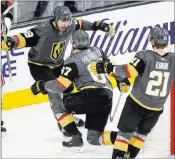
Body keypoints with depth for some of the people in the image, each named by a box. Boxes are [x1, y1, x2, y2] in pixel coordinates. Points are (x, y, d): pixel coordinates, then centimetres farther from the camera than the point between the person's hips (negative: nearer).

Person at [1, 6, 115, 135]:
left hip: (58, 63, 7)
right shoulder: (44, 29, -34)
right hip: (39, 65, -7)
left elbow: (81, 24, 7)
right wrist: (11, 42, -56)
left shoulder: (71, 25, -15)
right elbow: (25, 38, -38)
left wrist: (100, 25, 9)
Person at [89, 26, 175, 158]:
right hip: (156, 108, 4)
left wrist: (108, 68, -25)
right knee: (142, 132, 25)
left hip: (137, 103, -4)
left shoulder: (145, 57, -20)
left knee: (125, 131, 9)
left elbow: (130, 70, -30)